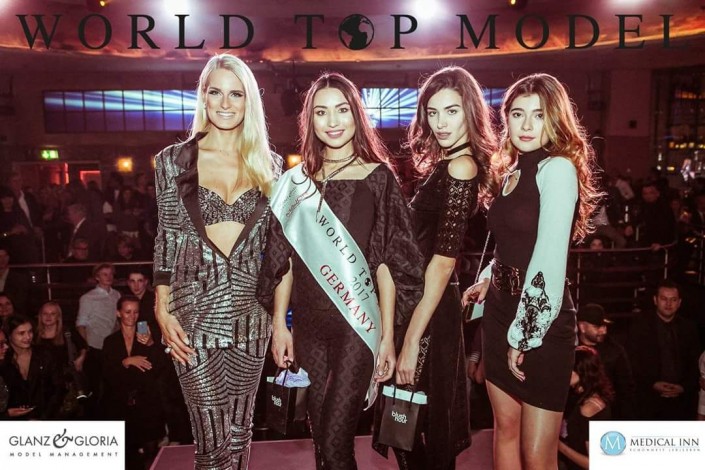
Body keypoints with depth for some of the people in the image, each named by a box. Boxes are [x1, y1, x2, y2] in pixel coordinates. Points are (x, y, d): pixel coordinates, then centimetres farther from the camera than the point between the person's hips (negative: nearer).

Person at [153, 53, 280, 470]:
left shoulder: (269, 163, 6)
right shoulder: (174, 160, 2)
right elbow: (166, 239, 3)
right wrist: (163, 311, -4)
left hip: (250, 311, 2)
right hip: (195, 310, -2)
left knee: (240, 432, 13)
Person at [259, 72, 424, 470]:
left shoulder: (377, 178, -1)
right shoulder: (296, 181, 7)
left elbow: (388, 262, -4)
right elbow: (285, 259, 8)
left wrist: (388, 335, -8)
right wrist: (279, 325, 3)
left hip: (357, 325, -3)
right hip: (310, 326, 4)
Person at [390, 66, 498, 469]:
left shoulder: (460, 166, -16)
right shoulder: (447, 163, 12)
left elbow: (443, 260, -20)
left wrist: (412, 339, -19)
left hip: (429, 311, -9)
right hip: (426, 303, 9)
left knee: (416, 430, 6)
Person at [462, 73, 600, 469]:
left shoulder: (557, 168, -12)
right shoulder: (513, 172, 13)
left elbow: (550, 260, -20)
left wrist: (525, 333, -17)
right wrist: (488, 281, 12)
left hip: (542, 321, -7)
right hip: (501, 311, 8)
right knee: (505, 429, 16)